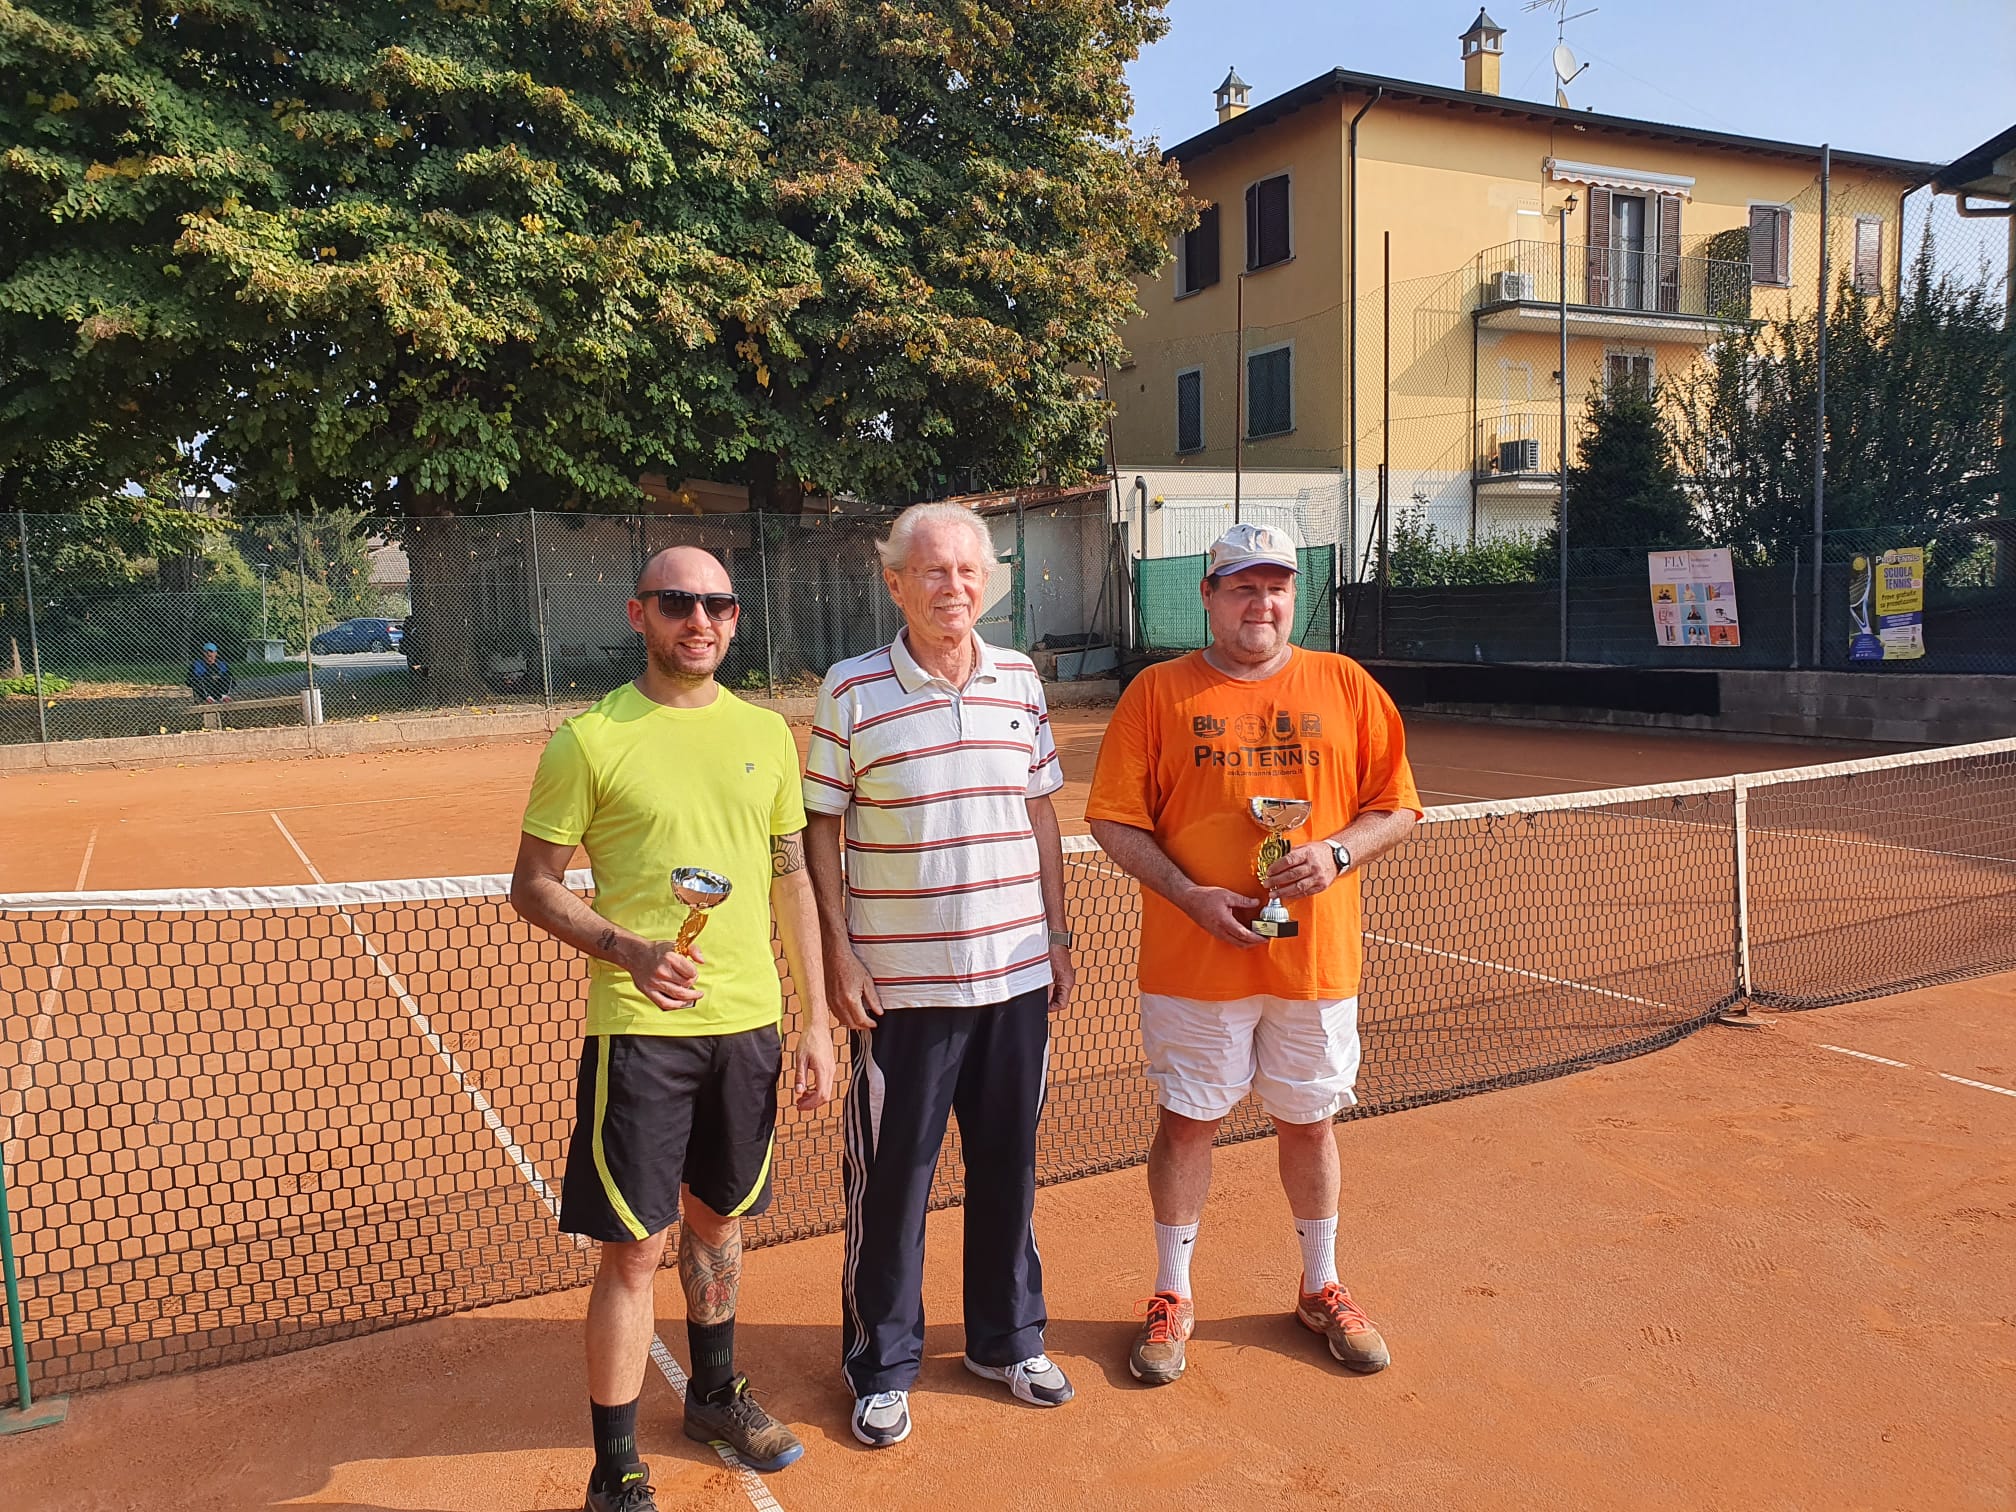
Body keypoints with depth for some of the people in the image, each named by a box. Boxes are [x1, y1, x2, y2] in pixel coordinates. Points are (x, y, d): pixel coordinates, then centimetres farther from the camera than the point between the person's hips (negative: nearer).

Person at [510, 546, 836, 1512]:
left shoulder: (767, 734, 7)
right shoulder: (589, 738, -6)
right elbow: (533, 886, -2)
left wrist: (816, 1020, 9)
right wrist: (626, 948, -20)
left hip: (750, 1024, 5)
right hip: (640, 1031, -4)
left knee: (720, 1219, 20)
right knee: (633, 1250, 1)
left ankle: (714, 1395, 43)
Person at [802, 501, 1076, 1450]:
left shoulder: (1019, 679, 4)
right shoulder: (851, 691, -7)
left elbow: (1040, 811, 11)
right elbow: (821, 828, -3)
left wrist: (1057, 934, 10)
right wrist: (837, 953, -8)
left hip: (1017, 976, 4)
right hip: (900, 982, -3)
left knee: (1008, 1165, 16)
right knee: (890, 1177, 7)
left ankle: (1006, 1340, 37)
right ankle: (882, 1368, 27)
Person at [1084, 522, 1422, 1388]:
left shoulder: (1346, 686, 4)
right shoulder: (1157, 692, -2)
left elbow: (1396, 807, 6)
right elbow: (1114, 822, -3)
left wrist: (1335, 853, -13)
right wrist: (1191, 895, -15)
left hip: (1315, 957, 2)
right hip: (1192, 961, -1)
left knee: (1308, 1121, 15)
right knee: (1186, 1121, 8)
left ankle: (1321, 1290, 36)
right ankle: (1172, 1297, 27)